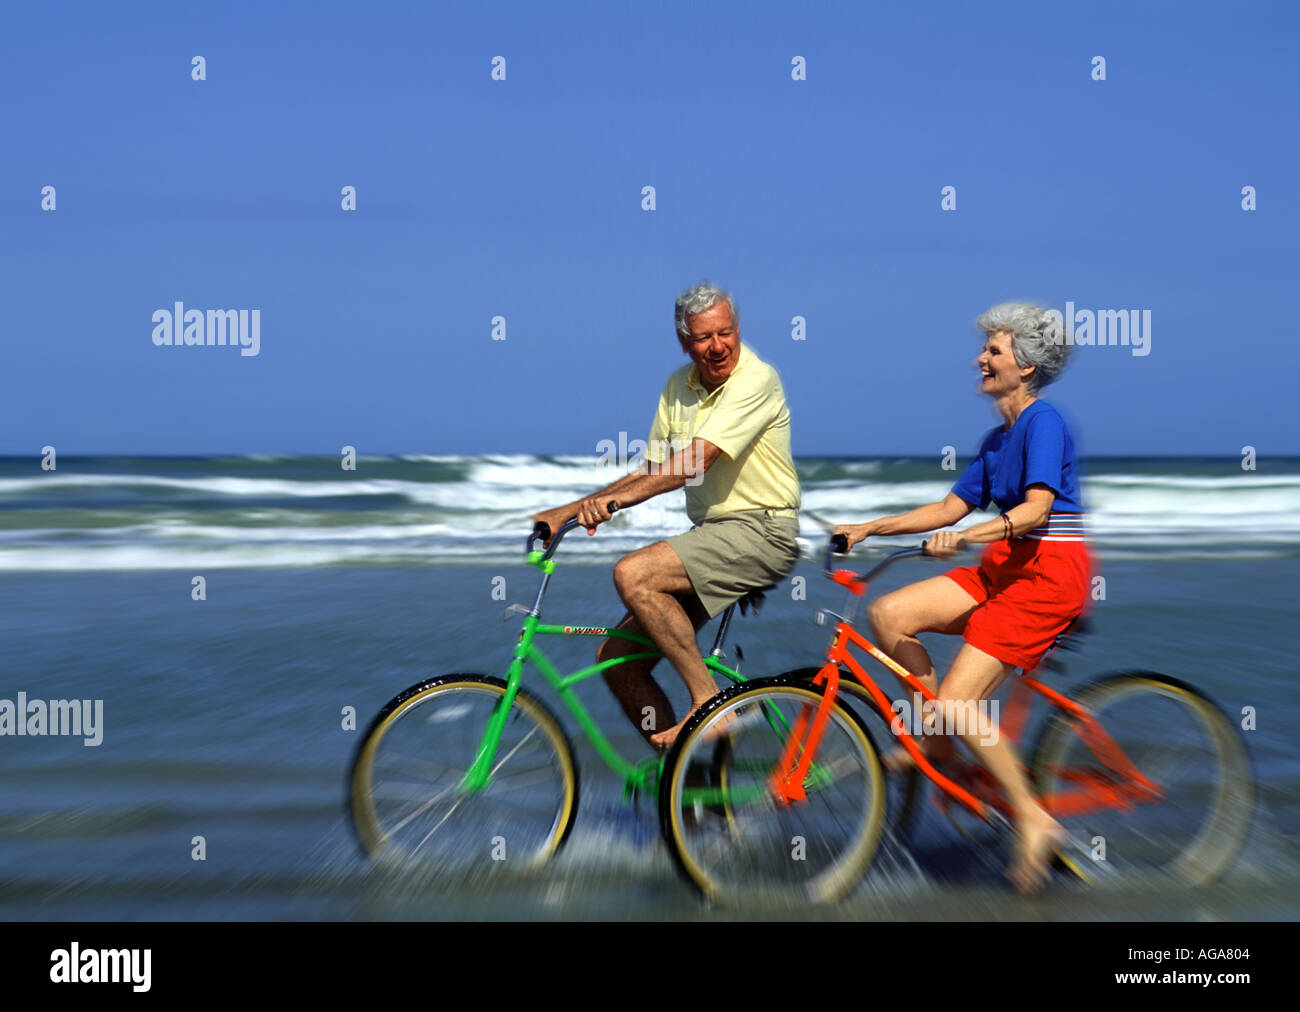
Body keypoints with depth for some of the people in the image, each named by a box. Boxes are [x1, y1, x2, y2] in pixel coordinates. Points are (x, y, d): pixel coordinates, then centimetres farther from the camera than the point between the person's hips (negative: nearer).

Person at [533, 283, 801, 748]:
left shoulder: (755, 379, -13)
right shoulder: (679, 385, 11)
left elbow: (695, 461, -24)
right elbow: (652, 469, 14)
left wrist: (613, 498, -31)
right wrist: (570, 510, 5)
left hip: (760, 531, -8)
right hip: (709, 532, 8)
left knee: (633, 573, -28)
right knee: (616, 657, 1)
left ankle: (708, 701, -17)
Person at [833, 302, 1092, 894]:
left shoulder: (1043, 422, -10)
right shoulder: (999, 437, 17)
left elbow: (1037, 508, -22)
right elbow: (951, 507, 16)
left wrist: (968, 536, -35)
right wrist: (866, 529, 11)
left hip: (1049, 573, -9)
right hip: (1007, 566, 9)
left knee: (957, 701, -15)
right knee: (889, 614, -7)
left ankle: (1034, 819, 0)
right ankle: (937, 741, 7)